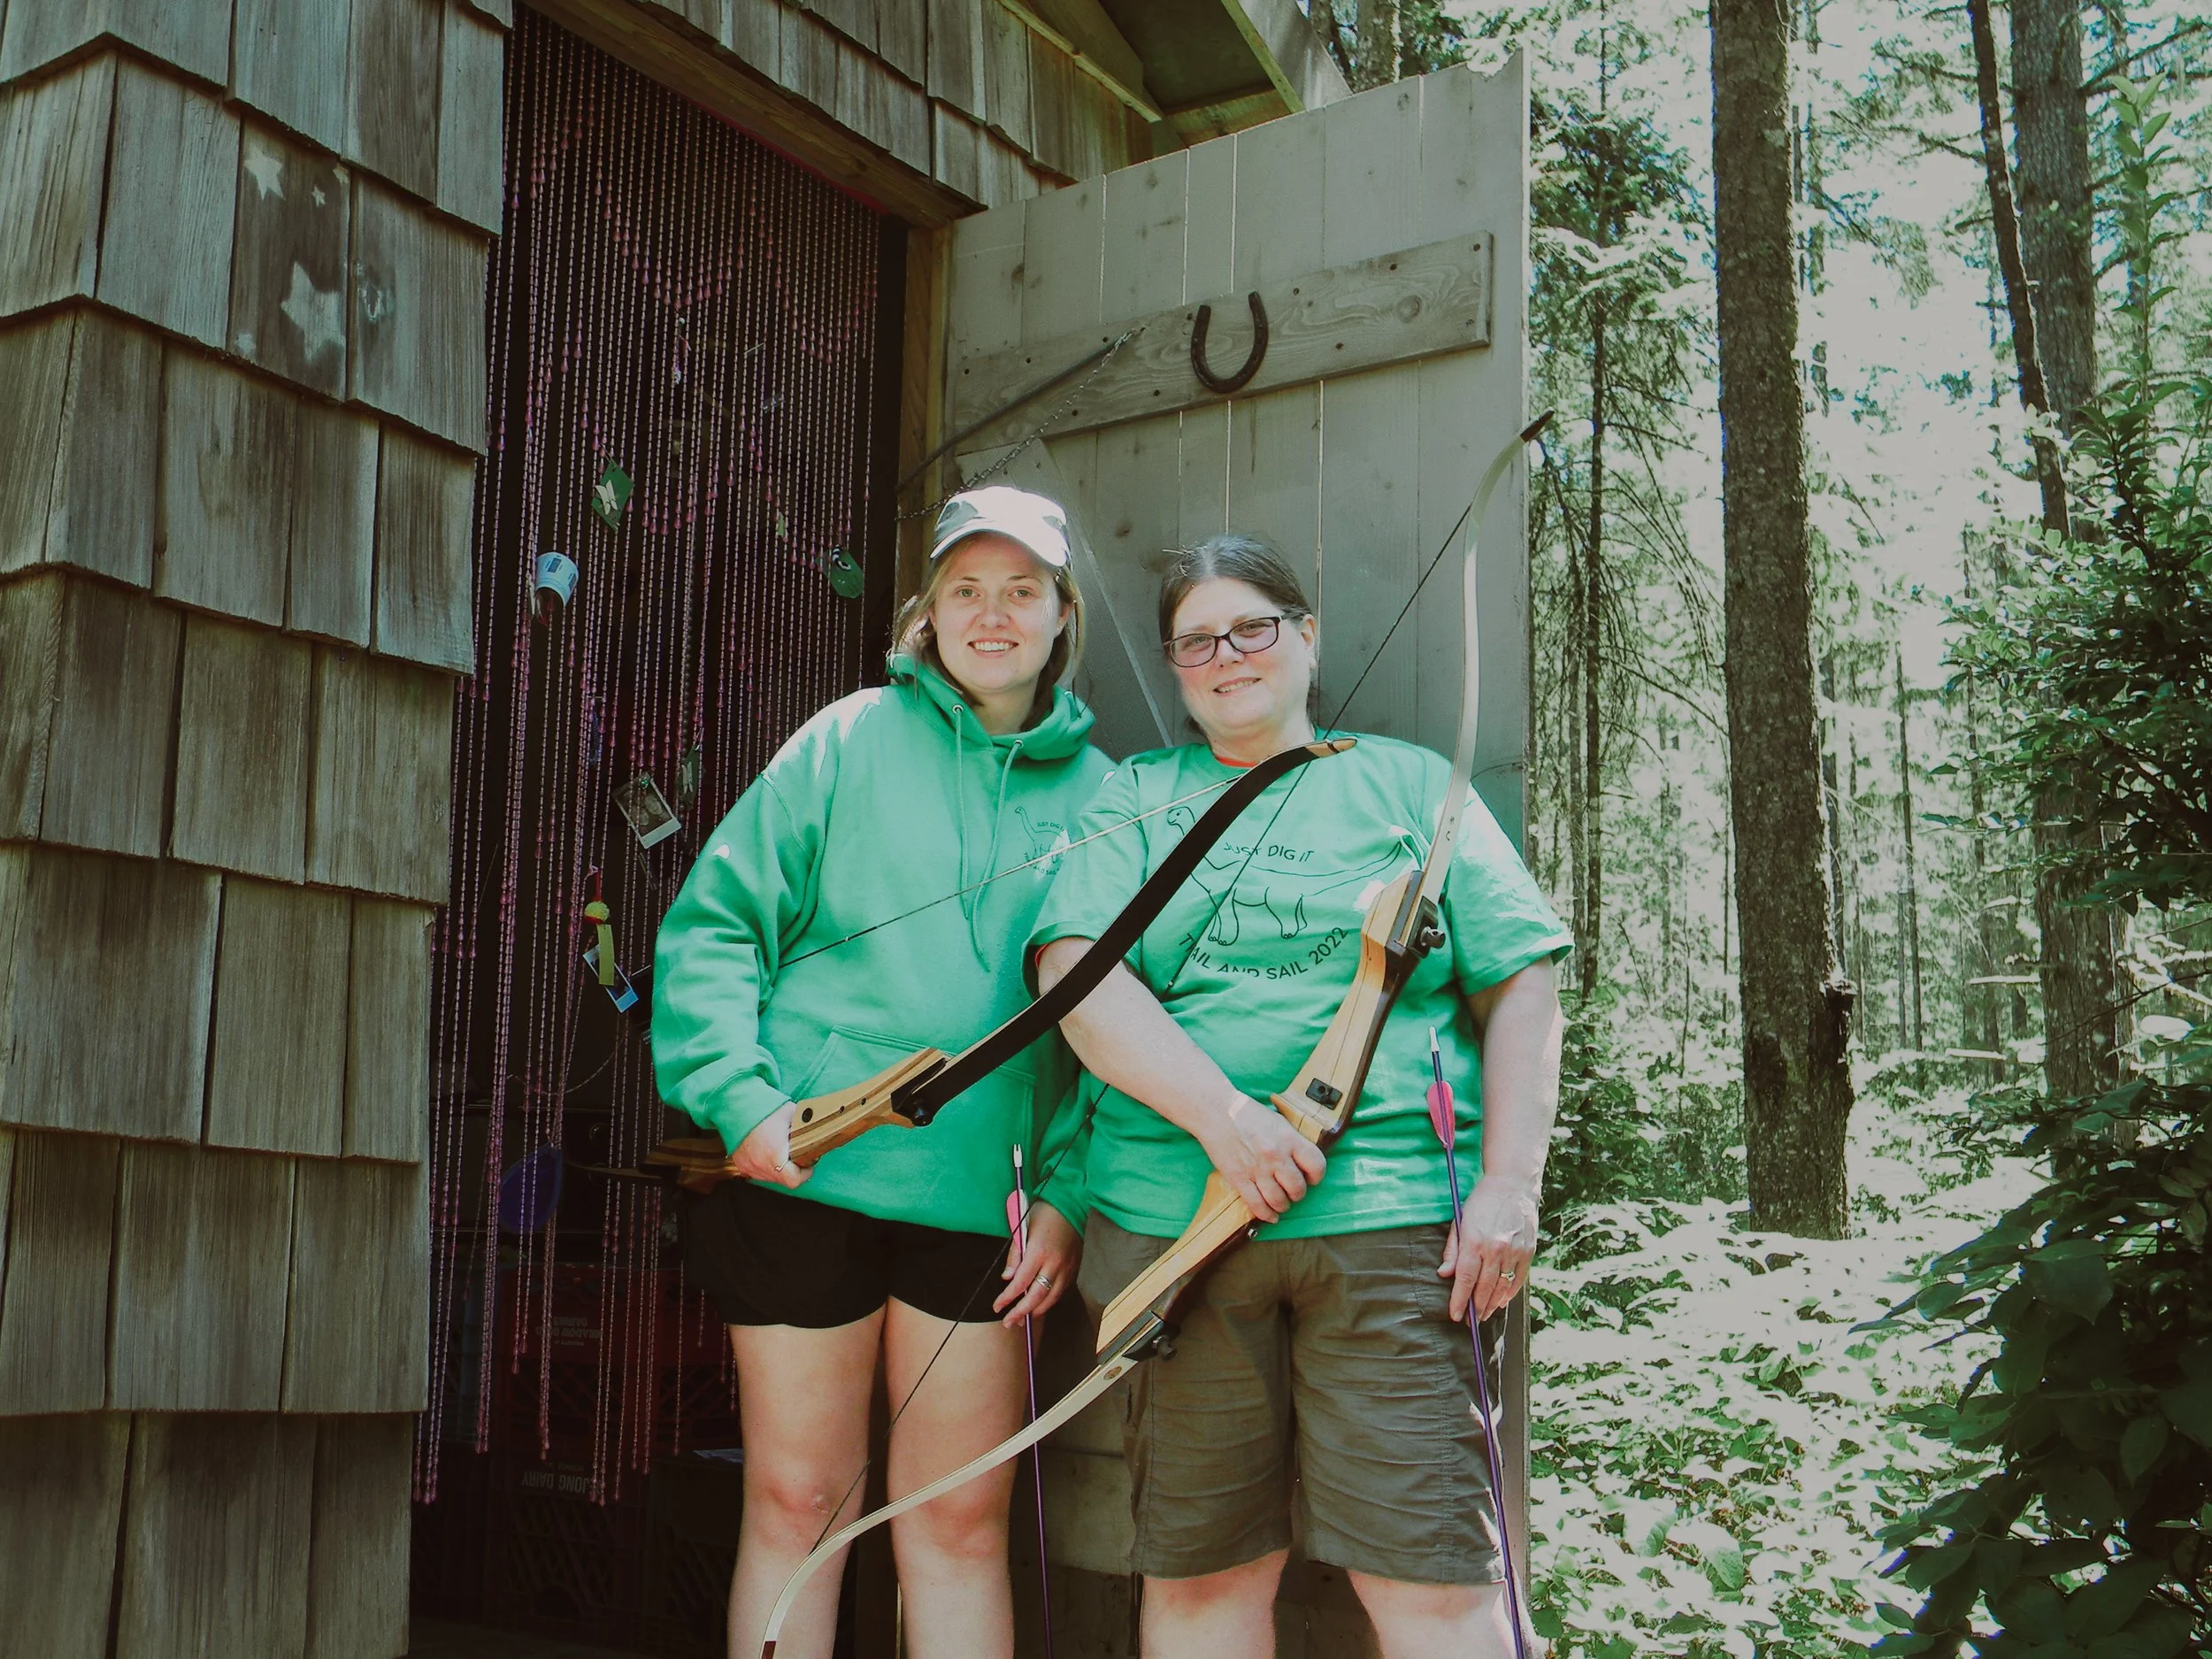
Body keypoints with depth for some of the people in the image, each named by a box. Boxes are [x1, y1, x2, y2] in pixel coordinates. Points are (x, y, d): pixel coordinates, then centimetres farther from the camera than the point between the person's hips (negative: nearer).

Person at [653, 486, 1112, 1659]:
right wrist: (743, 1099, -12)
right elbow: (715, 922, 0)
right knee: (797, 1499, 7)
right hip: (806, 1174, -2)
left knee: (961, 1520, 8)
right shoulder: (851, 741, 2)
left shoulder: (1098, 794, 8)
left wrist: (1069, 1194, -1)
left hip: (981, 1198, 2)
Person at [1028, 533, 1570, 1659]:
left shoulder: (1411, 785, 14)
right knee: (1198, 1569, 8)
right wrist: (1223, 1114, -15)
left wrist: (1509, 1186, -5)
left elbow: (1520, 988, 8)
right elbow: (1076, 976, -1)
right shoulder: (1134, 801, 15)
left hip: (1389, 1219, -1)